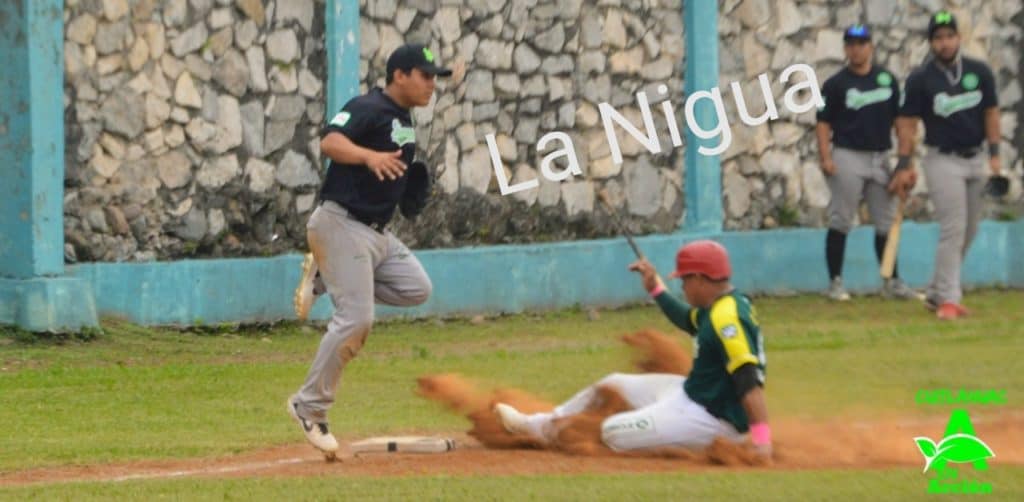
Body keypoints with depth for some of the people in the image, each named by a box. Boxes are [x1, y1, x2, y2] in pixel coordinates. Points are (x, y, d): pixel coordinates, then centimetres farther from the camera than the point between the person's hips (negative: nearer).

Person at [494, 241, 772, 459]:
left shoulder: (726, 318, -27)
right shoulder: (727, 304, 6)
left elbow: (749, 380, -34)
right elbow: (689, 321, 28)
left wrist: (761, 437, -40)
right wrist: (655, 288, 21)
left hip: (712, 418, -11)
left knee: (612, 433, -18)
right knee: (614, 385, 23)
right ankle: (543, 426, 35)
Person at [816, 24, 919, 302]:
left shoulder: (887, 79, 8)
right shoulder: (835, 84, -1)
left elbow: (899, 119, 11)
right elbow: (824, 123, -3)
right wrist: (826, 158, -16)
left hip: (880, 158, 4)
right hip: (847, 157, -4)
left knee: (885, 222, 7)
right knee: (840, 221, -3)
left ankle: (892, 282, 13)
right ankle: (835, 281, 2)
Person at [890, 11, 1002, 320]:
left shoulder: (979, 72, 2)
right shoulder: (920, 79, -7)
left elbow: (991, 112, 7)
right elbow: (907, 123, -6)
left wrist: (994, 154, -1)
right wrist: (904, 165, -12)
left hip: (975, 159, 5)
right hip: (943, 161, -5)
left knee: (968, 232, 9)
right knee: (953, 230, -13)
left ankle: (936, 294, 20)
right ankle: (948, 299, -8)